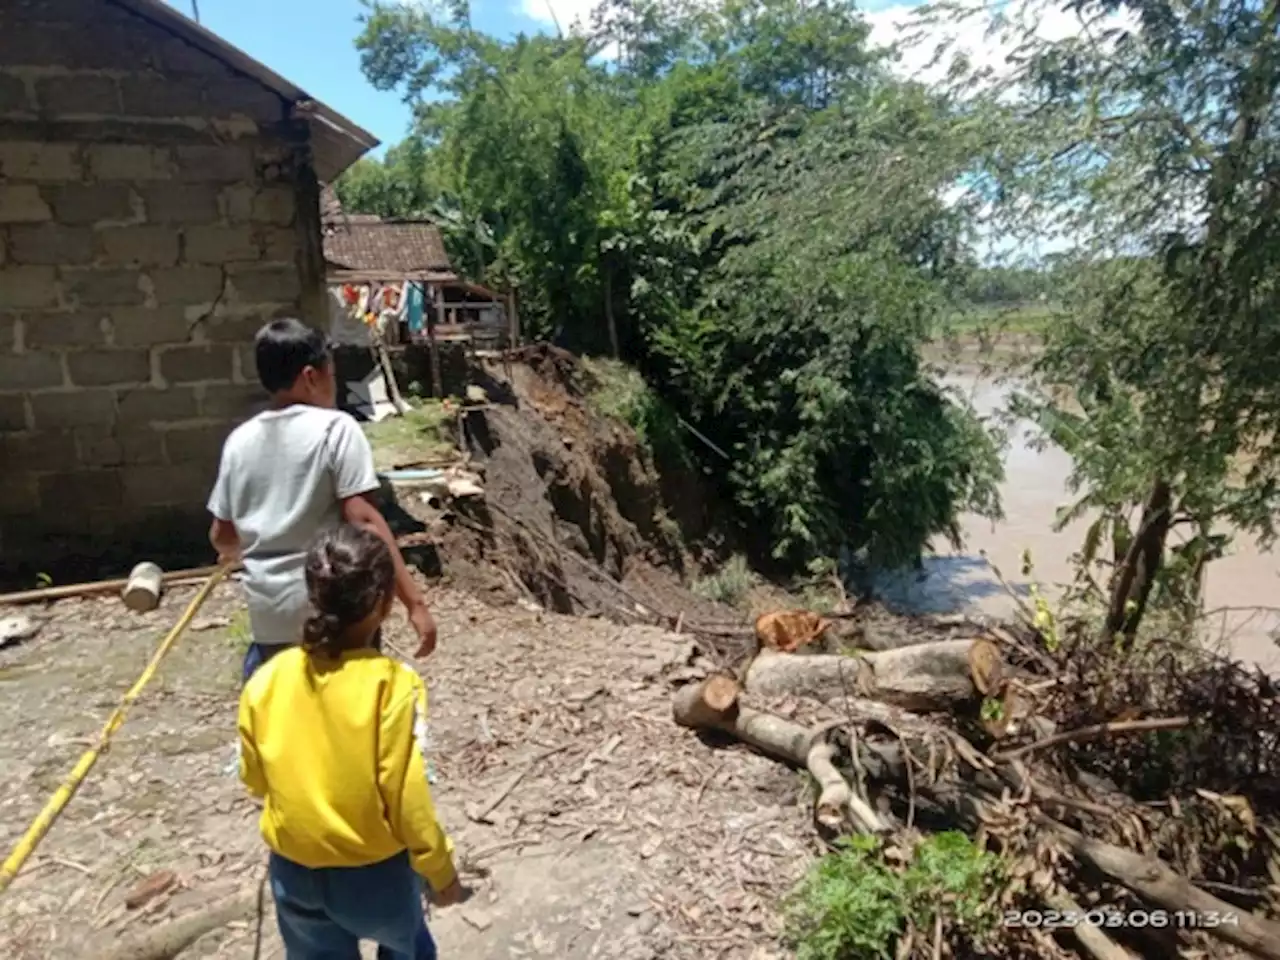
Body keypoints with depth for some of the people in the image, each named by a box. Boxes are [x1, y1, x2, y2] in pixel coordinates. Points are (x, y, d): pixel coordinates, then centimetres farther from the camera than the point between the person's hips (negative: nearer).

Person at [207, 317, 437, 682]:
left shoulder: (239, 440, 4)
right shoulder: (335, 429, -12)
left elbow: (221, 537, 10)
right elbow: (363, 521, -20)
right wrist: (414, 602, -20)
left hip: (269, 610, 5)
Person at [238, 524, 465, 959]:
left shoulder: (264, 682, -13)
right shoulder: (393, 685, -26)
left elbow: (255, 780, 2)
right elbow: (408, 799, -19)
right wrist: (441, 872, -4)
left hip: (294, 873, 4)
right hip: (375, 873, -3)